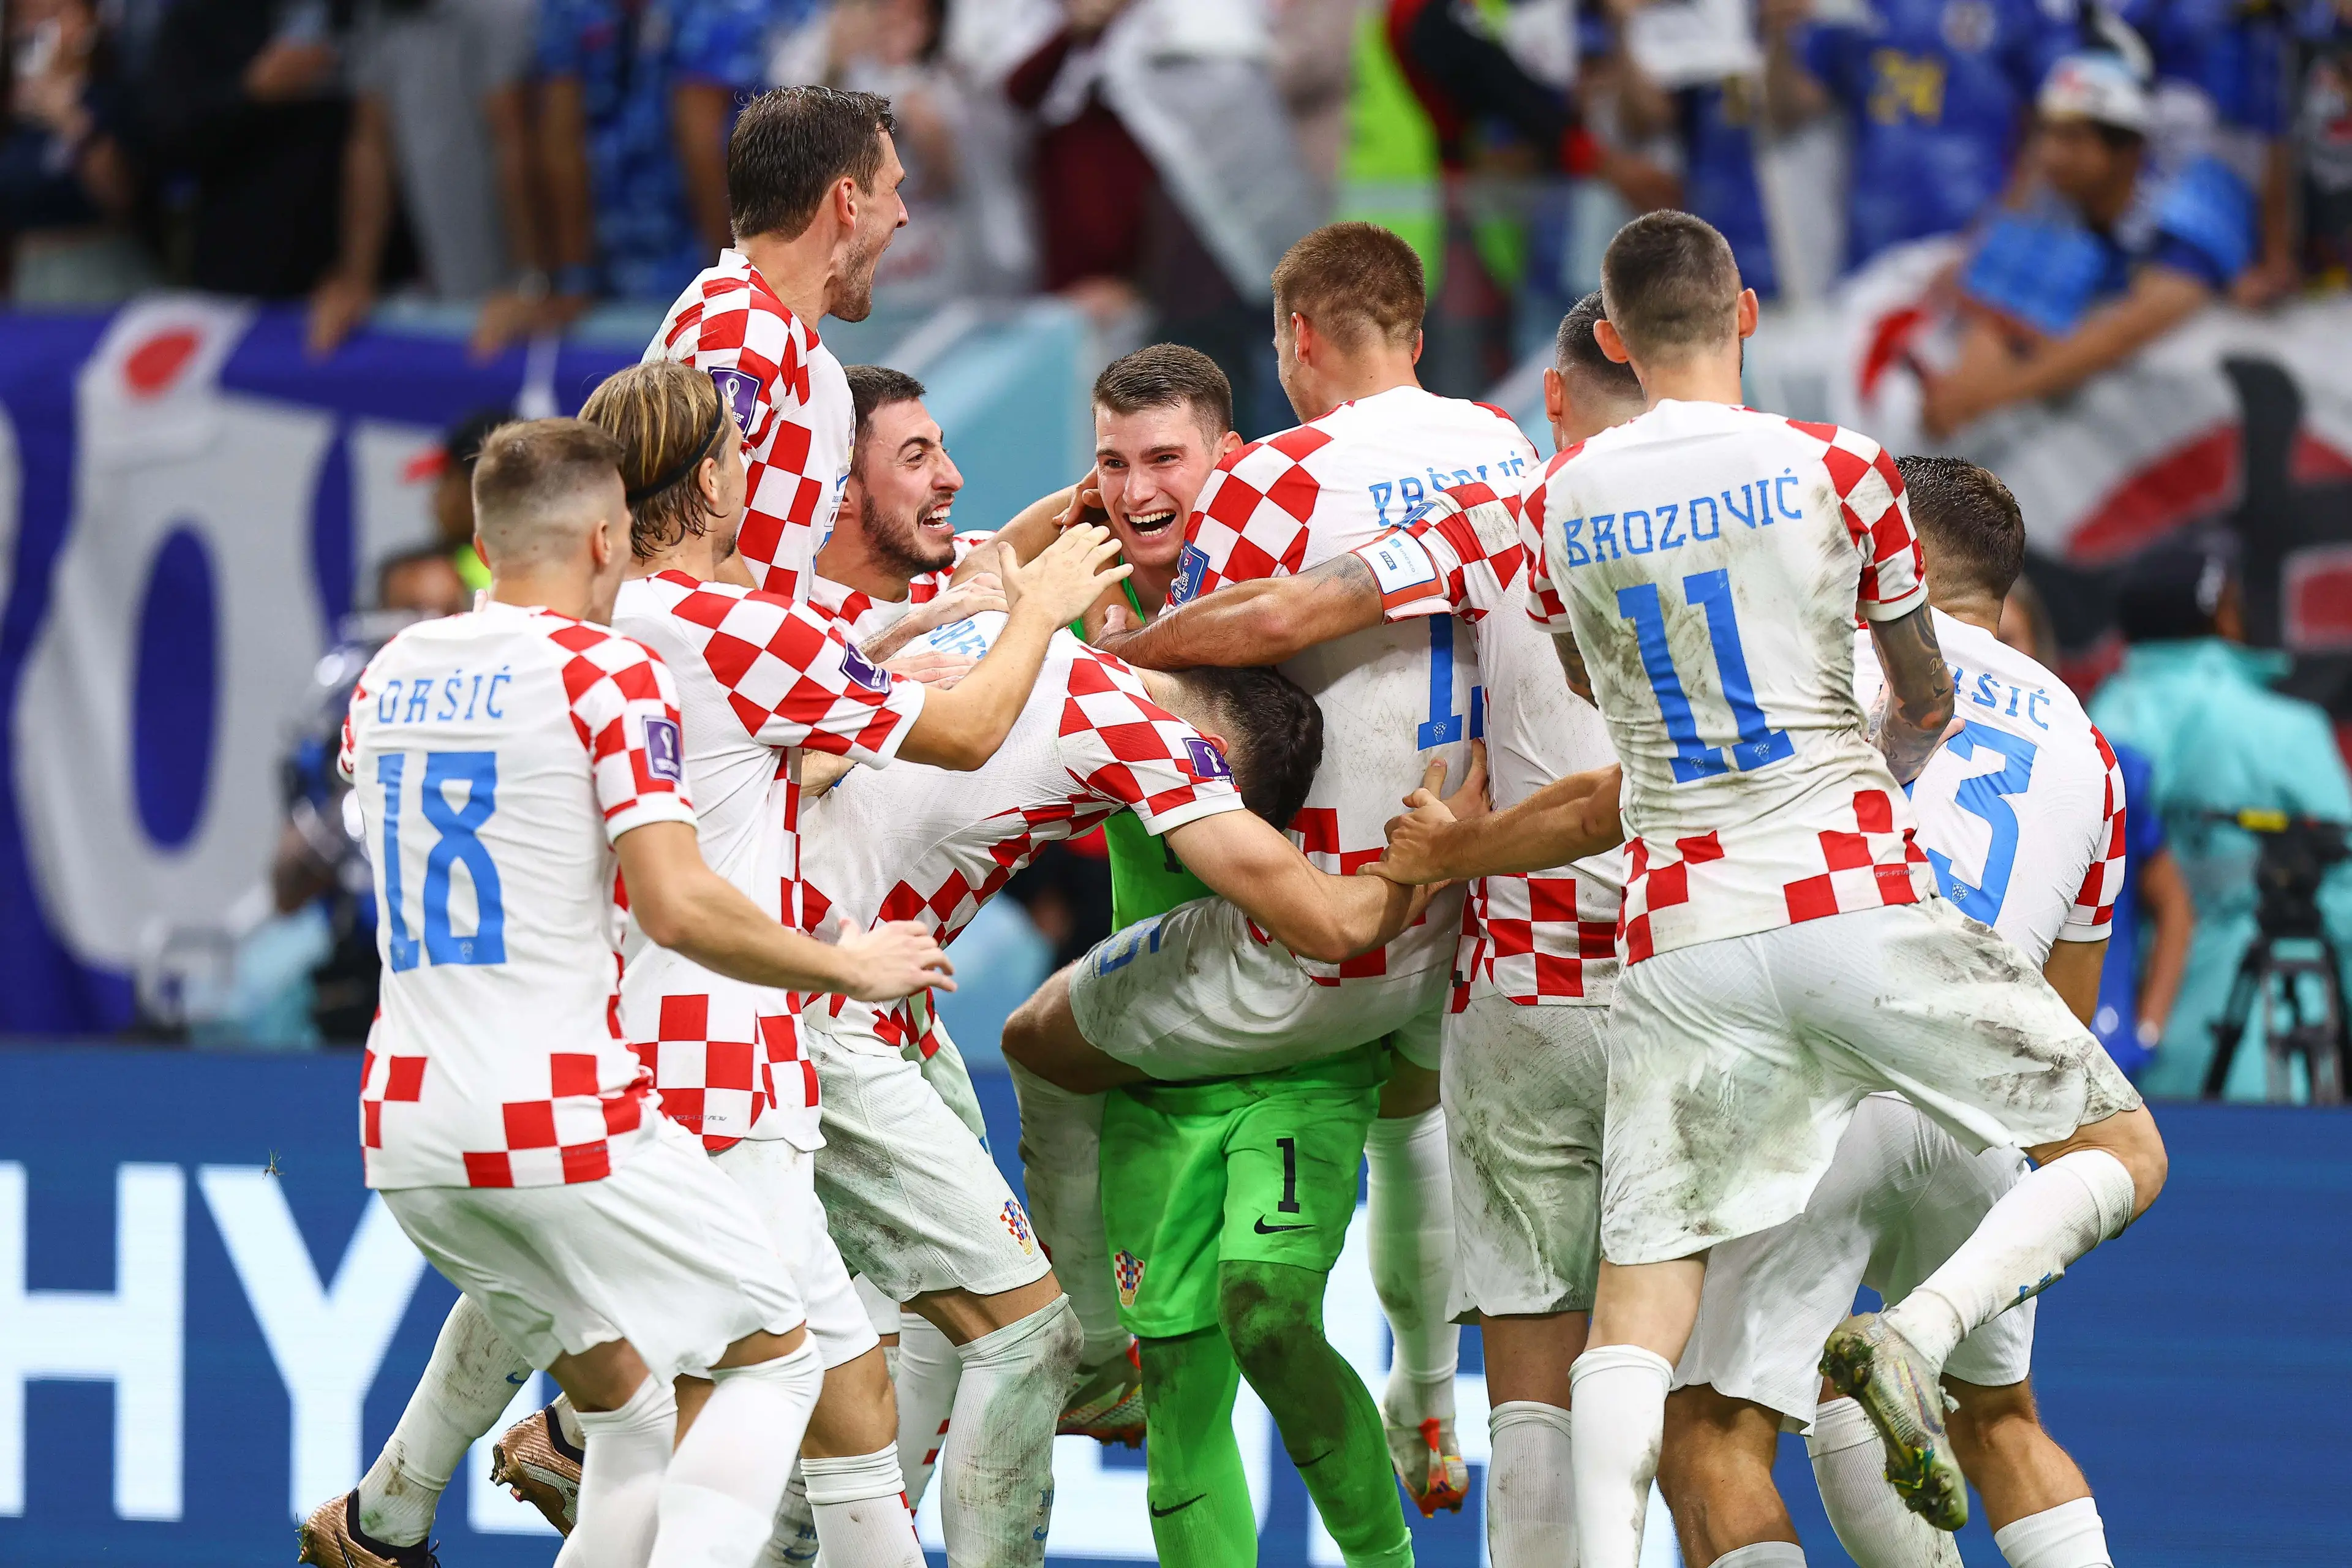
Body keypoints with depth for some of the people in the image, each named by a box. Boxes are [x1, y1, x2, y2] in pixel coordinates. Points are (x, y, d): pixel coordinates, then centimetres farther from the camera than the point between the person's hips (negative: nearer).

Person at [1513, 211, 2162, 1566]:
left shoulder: (1563, 502, 7)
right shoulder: (1834, 472, -2)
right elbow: (1930, 702, 13)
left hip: (1681, 934, 3)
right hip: (1859, 904, -3)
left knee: (1642, 1287, 4)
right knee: (2120, 1150, 9)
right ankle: (1918, 1336, -15)